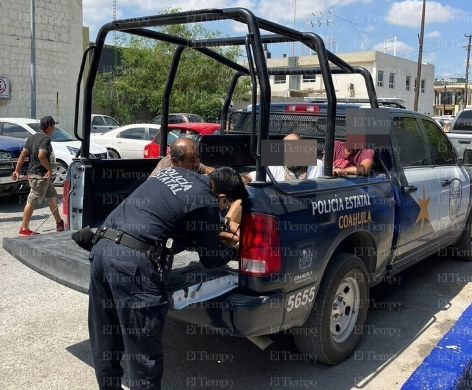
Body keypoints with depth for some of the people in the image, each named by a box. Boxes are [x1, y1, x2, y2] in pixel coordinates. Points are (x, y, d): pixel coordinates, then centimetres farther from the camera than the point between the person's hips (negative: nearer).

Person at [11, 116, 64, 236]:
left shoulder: (32, 138, 12)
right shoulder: (45, 139, -14)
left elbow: (23, 154, 8)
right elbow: (41, 155, -29)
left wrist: (17, 170, 6)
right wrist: (50, 169, -19)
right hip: (40, 175, -10)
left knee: (53, 197, 19)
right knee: (32, 201, -4)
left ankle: (59, 223, 28)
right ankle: (24, 229, 3)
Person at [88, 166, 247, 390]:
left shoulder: (174, 172, 18)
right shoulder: (206, 203, -3)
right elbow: (210, 259, 7)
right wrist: (236, 249, 27)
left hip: (103, 246, 9)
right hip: (132, 259, -9)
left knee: (105, 339, 21)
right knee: (143, 347, 4)